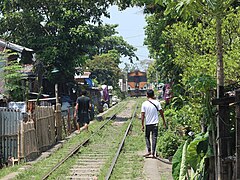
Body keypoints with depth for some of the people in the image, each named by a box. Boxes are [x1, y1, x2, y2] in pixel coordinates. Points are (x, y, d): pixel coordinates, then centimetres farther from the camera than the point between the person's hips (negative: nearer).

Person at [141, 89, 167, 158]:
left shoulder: (144, 104, -6)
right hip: (155, 123, 0)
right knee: (154, 138, 5)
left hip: (147, 124, 0)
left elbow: (142, 115, -6)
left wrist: (142, 125, 0)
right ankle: (153, 153, 1)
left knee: (147, 137, 16)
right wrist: (164, 122, 10)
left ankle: (149, 151, 4)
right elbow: (161, 112, 0)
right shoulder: (157, 102, -3)